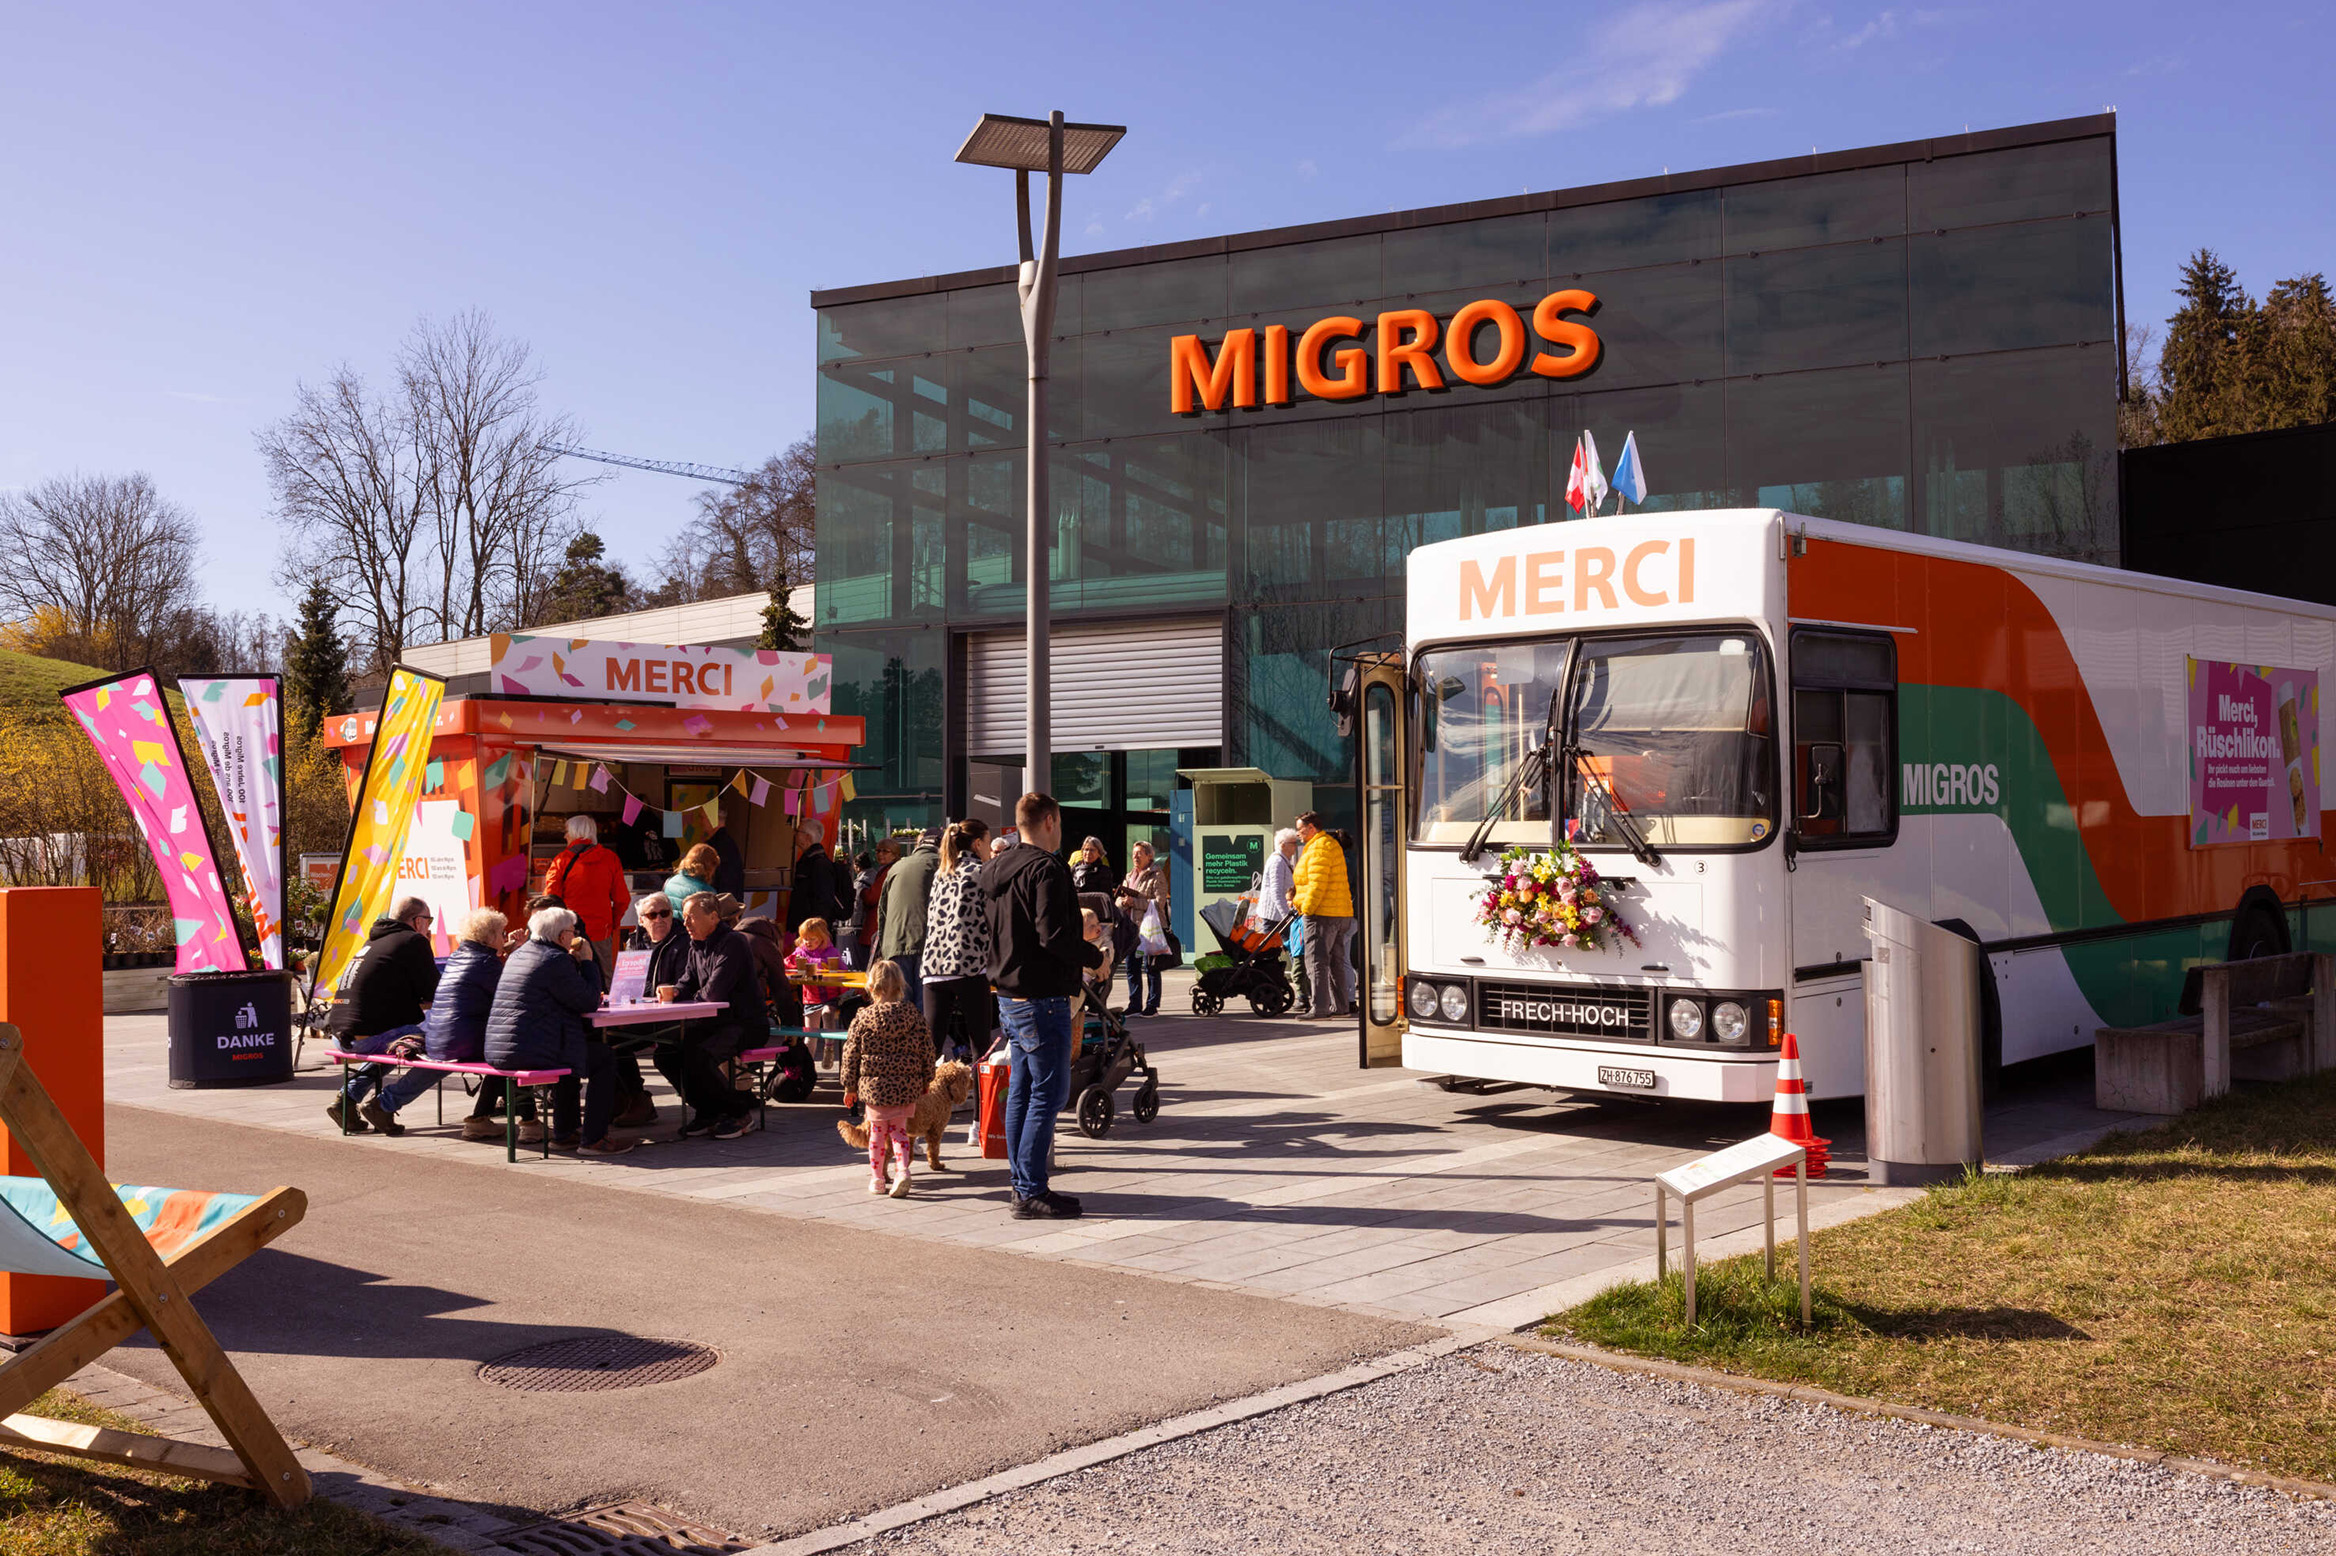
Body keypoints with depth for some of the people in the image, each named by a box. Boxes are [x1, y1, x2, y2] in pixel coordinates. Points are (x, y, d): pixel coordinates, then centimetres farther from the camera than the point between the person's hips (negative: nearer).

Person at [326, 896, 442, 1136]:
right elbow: (434, 994, -3)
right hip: (368, 1035, -9)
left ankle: (347, 1099, 24)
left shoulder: (374, 940, 22)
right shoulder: (414, 941, -4)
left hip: (342, 1034, 9)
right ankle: (383, 1105, -9)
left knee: (396, 1044, 37)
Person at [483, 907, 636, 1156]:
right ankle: (593, 1139, 2)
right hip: (531, 1053, -10)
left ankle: (564, 1132, 36)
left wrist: (573, 962, 21)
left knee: (571, 1050, 33)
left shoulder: (518, 955, 16)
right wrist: (587, 962, 1)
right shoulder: (556, 960, -14)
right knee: (605, 1059, 3)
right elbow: (589, 1003, -9)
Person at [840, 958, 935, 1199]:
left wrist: (850, 1087, 9)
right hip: (907, 1087, 1)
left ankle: (876, 1179, 18)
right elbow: (926, 1049, 3)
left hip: (874, 1086, -1)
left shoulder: (862, 1019, -6)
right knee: (899, 1130, 14)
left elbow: (851, 1054, -1)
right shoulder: (913, 1016, -2)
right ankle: (902, 1170, -7)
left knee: (877, 1132, 13)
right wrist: (926, 1080, 16)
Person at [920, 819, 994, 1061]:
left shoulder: (940, 875, 19)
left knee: (931, 1044, 4)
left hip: (934, 967, 6)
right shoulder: (981, 872, 1)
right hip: (970, 966, -6)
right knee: (980, 1046, -2)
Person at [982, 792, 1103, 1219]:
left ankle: (1022, 1184, 19)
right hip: (1042, 999, -9)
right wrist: (1094, 956, -8)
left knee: (1021, 1090, 14)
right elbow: (1053, 935, -24)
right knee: (1048, 1093, -4)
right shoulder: (1046, 868, -16)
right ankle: (1031, 1192, -3)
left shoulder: (995, 869, 12)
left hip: (1008, 997, 9)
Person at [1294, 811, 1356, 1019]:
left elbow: (1318, 884, -21)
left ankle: (1320, 1007, -13)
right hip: (1341, 913, 11)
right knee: (1336, 961, 13)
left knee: (1316, 961, -10)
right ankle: (1341, 1006, 16)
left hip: (1321, 915, -11)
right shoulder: (1331, 845, 21)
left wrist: (1306, 908, -17)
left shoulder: (1319, 848, -13)